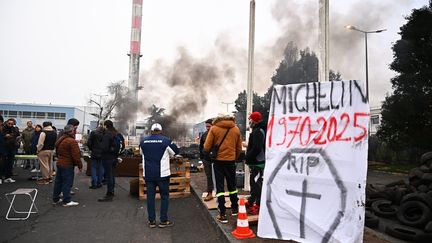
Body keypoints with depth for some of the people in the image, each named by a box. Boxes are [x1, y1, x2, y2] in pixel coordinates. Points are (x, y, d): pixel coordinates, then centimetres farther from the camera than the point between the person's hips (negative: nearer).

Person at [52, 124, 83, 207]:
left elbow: (57, 152, 21)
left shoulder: (60, 140, 11)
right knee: (67, 182, -3)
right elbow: (76, 155, -20)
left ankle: (55, 199, 25)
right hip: (68, 165, -9)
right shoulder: (72, 141, -19)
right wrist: (80, 165, -13)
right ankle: (67, 201, 2)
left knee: (58, 181, 16)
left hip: (59, 163, 9)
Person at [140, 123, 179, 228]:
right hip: (162, 174, -3)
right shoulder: (166, 141, -9)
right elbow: (175, 151, 5)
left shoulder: (143, 141, 1)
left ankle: (151, 221, 17)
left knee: (150, 196, 11)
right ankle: (163, 220, 12)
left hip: (148, 174, 3)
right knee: (164, 196, 9)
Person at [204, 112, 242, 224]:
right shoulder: (236, 129, 3)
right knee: (232, 185, 19)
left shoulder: (214, 128, -6)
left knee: (220, 186, 4)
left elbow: (207, 147, -7)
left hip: (218, 160, -3)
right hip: (231, 160, 3)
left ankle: (222, 215, 3)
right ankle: (234, 209, 32)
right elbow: (239, 148, 7)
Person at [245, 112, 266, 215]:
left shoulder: (258, 131, -17)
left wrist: (247, 157, -17)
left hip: (257, 163, -11)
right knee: (254, 182, 19)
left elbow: (256, 148, -26)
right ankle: (251, 202, 32)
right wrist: (248, 157, 15)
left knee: (256, 183, -7)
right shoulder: (258, 130, 17)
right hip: (257, 162, 11)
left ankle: (259, 206, -2)